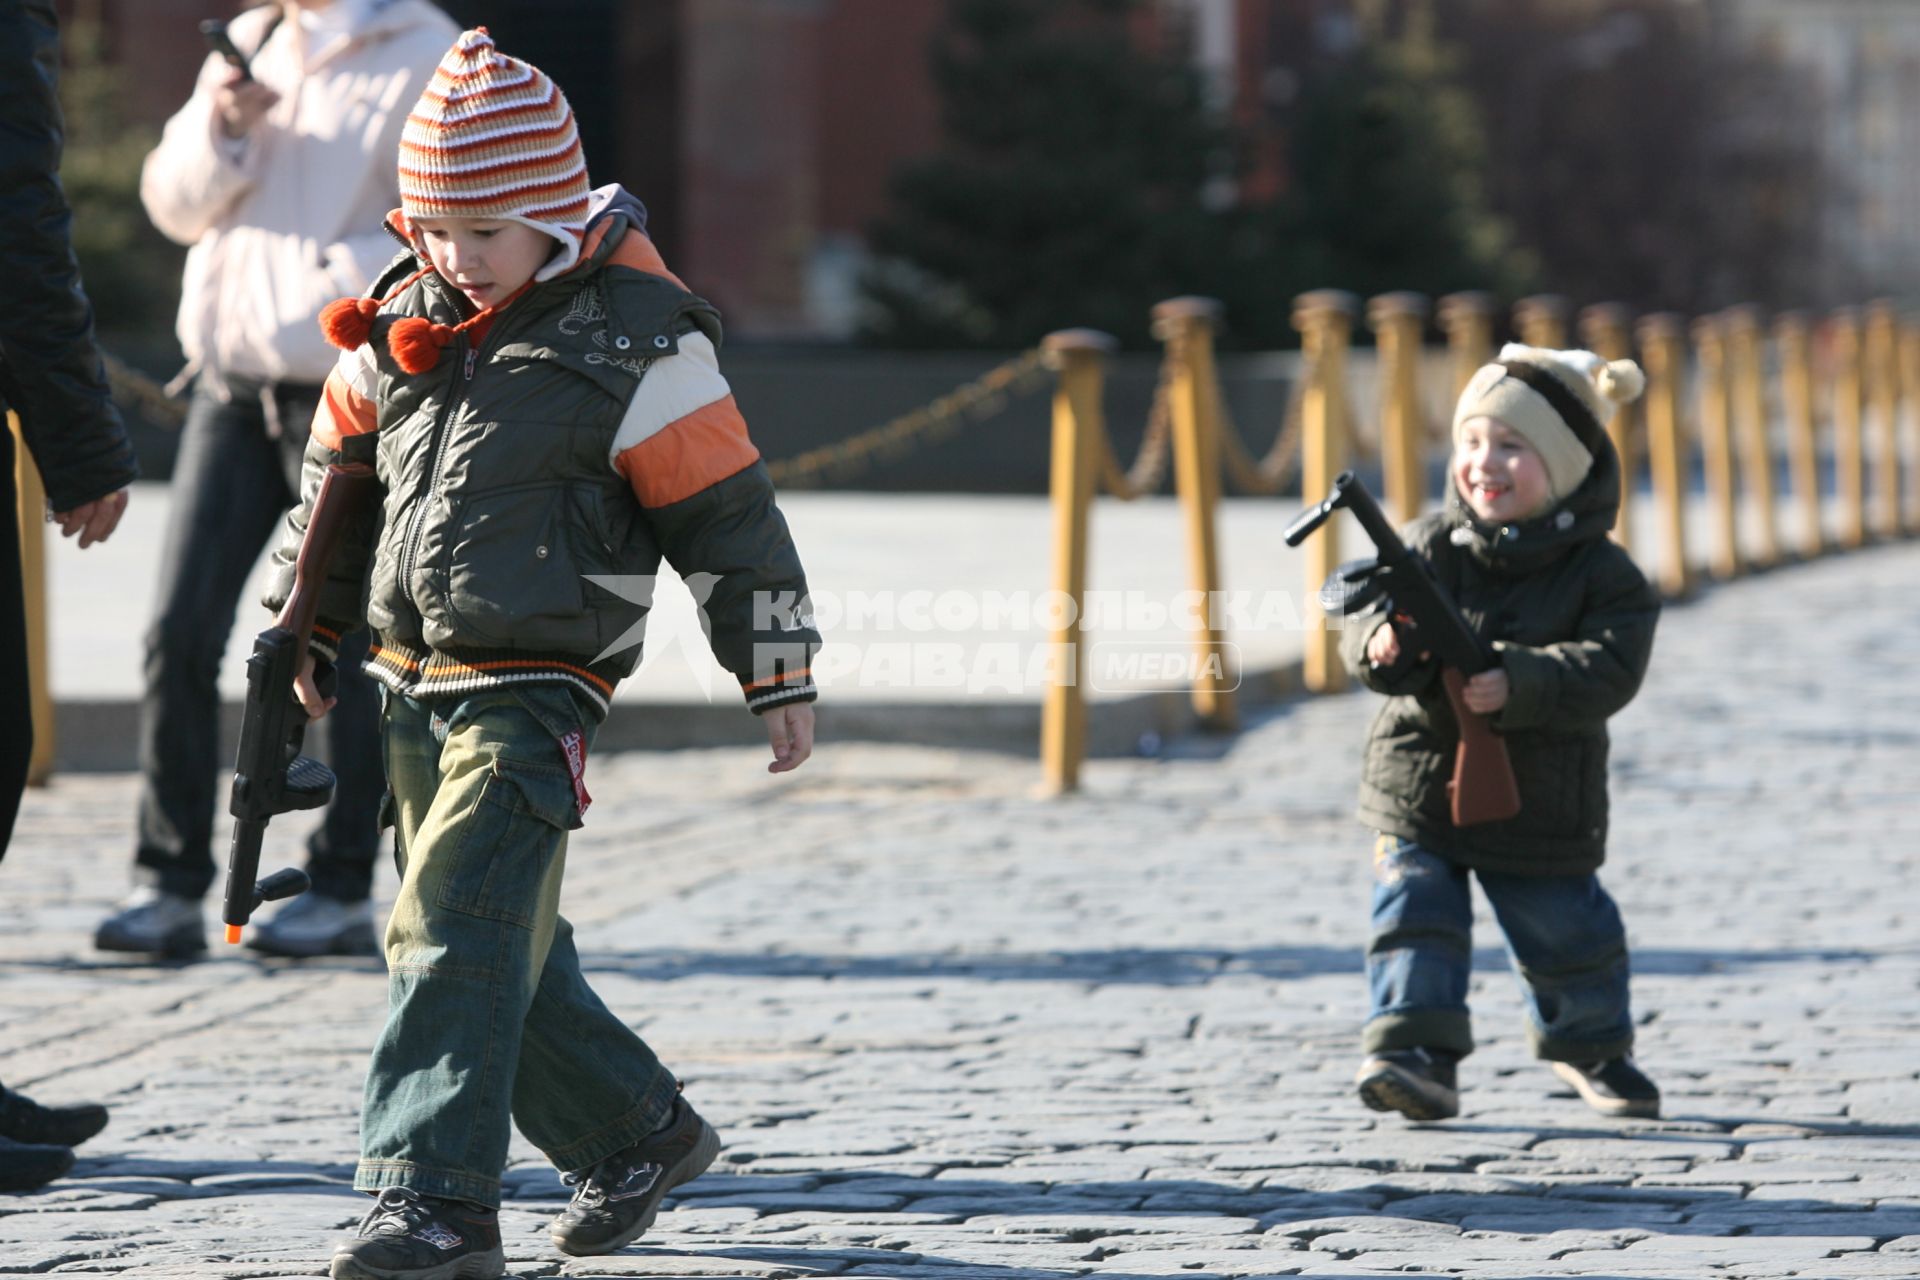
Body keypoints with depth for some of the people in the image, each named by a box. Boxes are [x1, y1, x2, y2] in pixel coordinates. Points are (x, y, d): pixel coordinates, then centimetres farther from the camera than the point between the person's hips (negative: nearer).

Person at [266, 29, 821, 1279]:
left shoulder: (638, 342, -11)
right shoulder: (401, 325, 7)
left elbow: (729, 512, -7)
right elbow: (337, 473, 21)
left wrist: (780, 677, -4)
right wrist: (304, 635, 26)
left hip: (533, 688, -7)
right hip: (414, 681, 7)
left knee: (458, 928, -19)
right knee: (506, 950, 15)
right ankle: (643, 1132, 33)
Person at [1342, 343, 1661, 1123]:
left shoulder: (1601, 574, -10)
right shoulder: (1431, 548, -2)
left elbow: (1607, 671, -22)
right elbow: (1364, 625, -6)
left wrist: (1518, 684, -36)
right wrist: (1382, 644, -31)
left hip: (1541, 803, -1)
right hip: (1417, 787, 1)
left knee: (1565, 934, 13)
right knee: (1414, 917, -11)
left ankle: (1589, 1044, 37)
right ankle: (1417, 1056, -12)